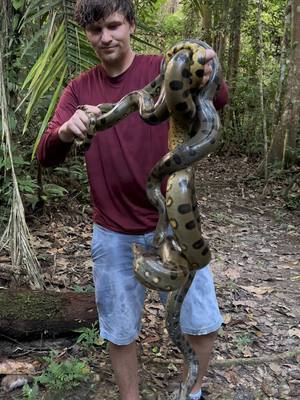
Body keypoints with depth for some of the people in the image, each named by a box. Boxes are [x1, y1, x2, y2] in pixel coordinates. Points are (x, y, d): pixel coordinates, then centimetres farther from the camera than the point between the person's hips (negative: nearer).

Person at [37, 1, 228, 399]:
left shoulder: (161, 69, -6)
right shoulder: (79, 89, 1)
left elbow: (217, 100, -25)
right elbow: (46, 157, -10)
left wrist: (207, 78, -50)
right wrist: (65, 132, -34)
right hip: (113, 235, 1)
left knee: (203, 324, 8)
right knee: (120, 332, 12)